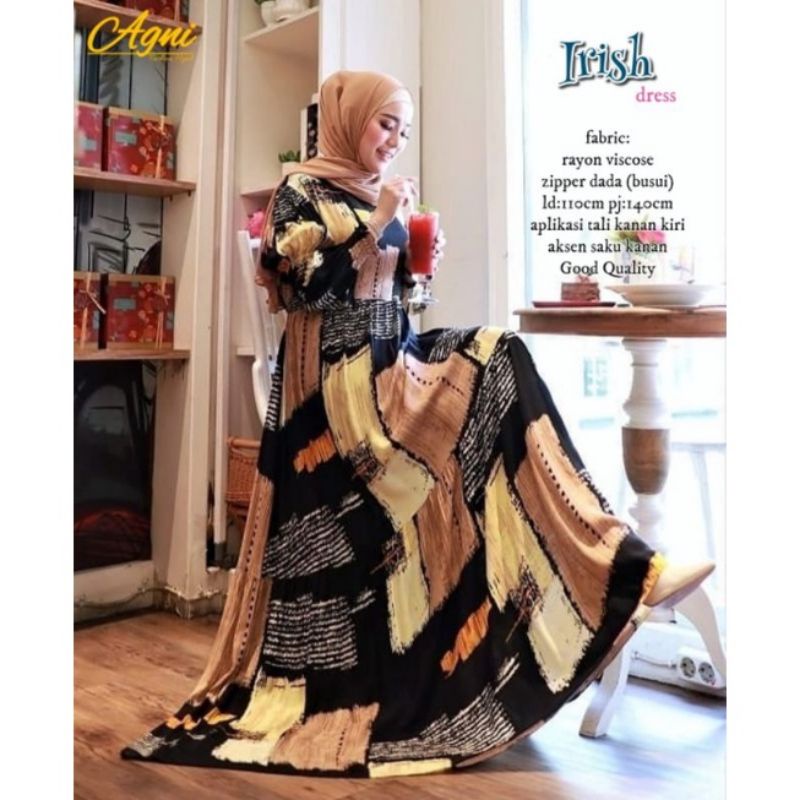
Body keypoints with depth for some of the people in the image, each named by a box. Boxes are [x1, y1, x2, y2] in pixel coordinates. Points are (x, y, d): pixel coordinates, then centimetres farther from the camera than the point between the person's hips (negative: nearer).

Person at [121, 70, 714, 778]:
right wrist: (376, 226, -14)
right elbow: (306, 285, -17)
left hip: (389, 368, 7)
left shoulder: (377, 200, 19)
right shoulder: (302, 192, -3)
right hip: (337, 380, -7)